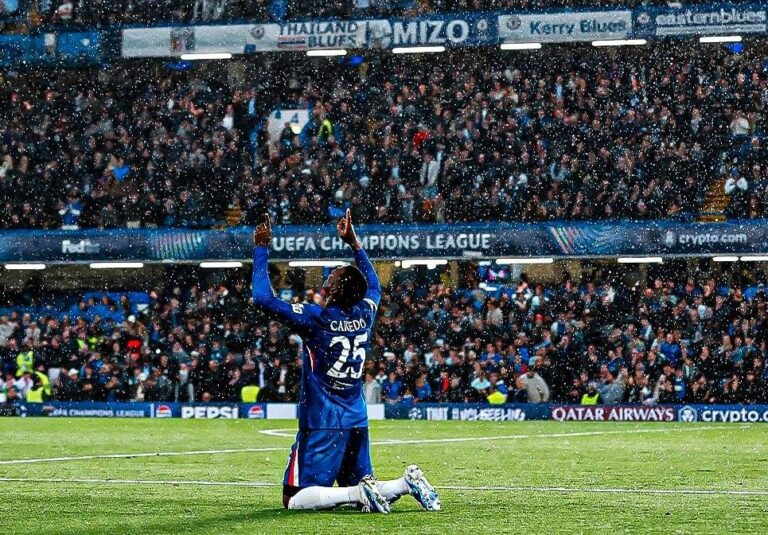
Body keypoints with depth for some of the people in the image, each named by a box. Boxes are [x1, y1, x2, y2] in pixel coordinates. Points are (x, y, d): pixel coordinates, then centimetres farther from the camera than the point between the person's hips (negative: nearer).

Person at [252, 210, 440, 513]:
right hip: (357, 423, 7)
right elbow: (373, 285, 27)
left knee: (294, 500, -6)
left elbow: (263, 299, -15)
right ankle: (407, 483, -8)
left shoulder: (316, 318, -14)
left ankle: (359, 493, -24)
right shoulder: (365, 315, 3)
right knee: (364, 493, 17)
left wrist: (261, 249, -7)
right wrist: (353, 243, 30)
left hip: (321, 425, -7)